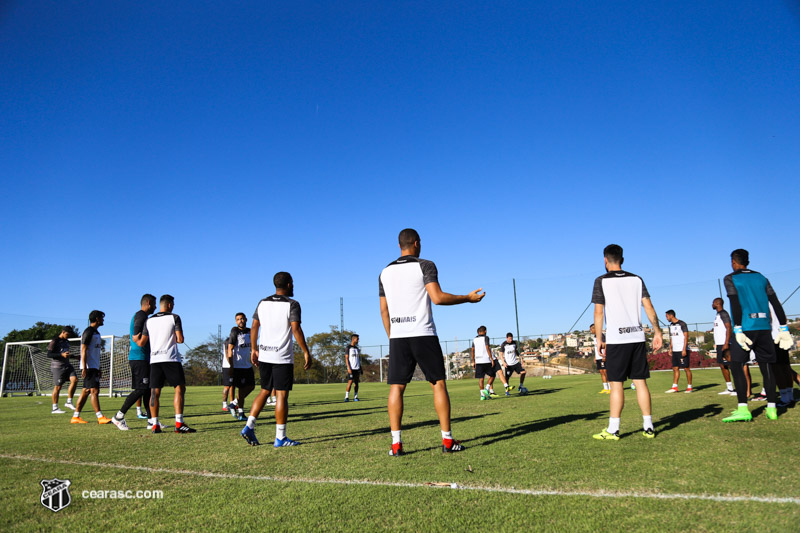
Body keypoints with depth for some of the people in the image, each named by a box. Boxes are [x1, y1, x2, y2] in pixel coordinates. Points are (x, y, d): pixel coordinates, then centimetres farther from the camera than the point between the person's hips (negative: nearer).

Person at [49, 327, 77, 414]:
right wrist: (62, 355, -22)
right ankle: (55, 409, 7)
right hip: (57, 366, -7)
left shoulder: (66, 342, 17)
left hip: (67, 365, 7)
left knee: (74, 380, -11)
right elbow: (49, 354, -12)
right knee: (57, 387, -3)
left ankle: (69, 402, -2)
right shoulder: (55, 341, -7)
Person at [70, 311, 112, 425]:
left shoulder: (96, 332, 20)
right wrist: (84, 367, -21)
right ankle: (100, 417, -12)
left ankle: (75, 417, 15)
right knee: (94, 391, -11)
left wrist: (98, 369, 24)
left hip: (94, 367, 10)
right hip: (89, 367, -10)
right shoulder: (88, 332, -10)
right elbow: (83, 349, -16)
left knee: (86, 391, 10)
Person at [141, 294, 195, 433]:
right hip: (171, 359, -5)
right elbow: (180, 339, -8)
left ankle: (155, 424, 6)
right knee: (180, 388, -3)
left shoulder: (149, 321, 13)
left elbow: (142, 342, 14)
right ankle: (179, 423, -10)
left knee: (155, 392, 7)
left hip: (154, 359, 5)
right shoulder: (174, 317, -1)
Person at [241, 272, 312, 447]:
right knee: (282, 395, -1)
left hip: (264, 355, 6)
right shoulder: (292, 304, -8)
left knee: (265, 391, 19)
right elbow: (296, 329, -16)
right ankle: (280, 438, 2)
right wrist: (306, 352, -11)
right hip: (283, 357, -6)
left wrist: (253, 349, 20)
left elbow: (254, 327, 11)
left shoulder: (262, 303, 10)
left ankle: (249, 426, 10)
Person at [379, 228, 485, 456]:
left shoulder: (385, 272, 12)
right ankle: (447, 440, 7)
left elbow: (384, 310, 13)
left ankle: (396, 443, 0)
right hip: (423, 334, -3)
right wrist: (468, 298, -3)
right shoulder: (425, 266, -2)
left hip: (397, 336, 4)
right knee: (438, 383, 6)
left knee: (396, 387, 3)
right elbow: (437, 297, -14)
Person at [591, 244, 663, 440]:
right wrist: (657, 332, 10)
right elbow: (649, 307, 5)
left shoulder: (602, 281, -2)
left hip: (616, 339, -4)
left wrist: (599, 339, -2)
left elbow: (598, 312, -7)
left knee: (616, 384, -2)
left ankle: (613, 429, 1)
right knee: (640, 382, 9)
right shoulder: (636, 279, 10)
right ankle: (648, 427, 12)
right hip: (637, 337, 4)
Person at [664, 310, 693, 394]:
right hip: (675, 351, 8)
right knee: (675, 368, 6)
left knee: (686, 368, -2)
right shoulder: (671, 325, 15)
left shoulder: (682, 324, -8)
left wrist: (684, 349, -18)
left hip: (683, 350, -8)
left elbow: (686, 337, -12)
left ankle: (689, 387, 5)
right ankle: (674, 387, 7)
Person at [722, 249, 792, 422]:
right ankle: (771, 408, 13)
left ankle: (743, 409, -13)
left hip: (745, 327, -5)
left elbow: (735, 304, -12)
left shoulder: (730, 279, 1)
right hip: (764, 327, 6)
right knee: (766, 367, 11)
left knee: (736, 366, -4)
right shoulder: (761, 278, 16)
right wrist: (783, 328, 13)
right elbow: (776, 303, 11)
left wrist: (737, 330, -15)